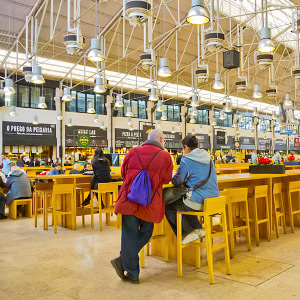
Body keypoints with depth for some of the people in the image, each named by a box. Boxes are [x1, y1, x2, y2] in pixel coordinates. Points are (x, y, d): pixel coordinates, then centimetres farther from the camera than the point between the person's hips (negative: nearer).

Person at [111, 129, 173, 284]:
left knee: (130, 235, 9)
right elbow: (167, 179, 4)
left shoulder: (133, 152, 5)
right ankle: (123, 261, 7)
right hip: (150, 202, -2)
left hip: (129, 199, 2)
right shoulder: (165, 156, -3)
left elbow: (123, 172, 16)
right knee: (145, 233, 17)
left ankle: (132, 274, 13)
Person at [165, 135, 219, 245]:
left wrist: (175, 174, 16)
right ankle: (197, 229, 25)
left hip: (198, 203, -8)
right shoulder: (208, 158, 12)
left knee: (168, 207, 10)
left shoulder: (186, 161, -10)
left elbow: (176, 182, -5)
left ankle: (187, 233, 7)